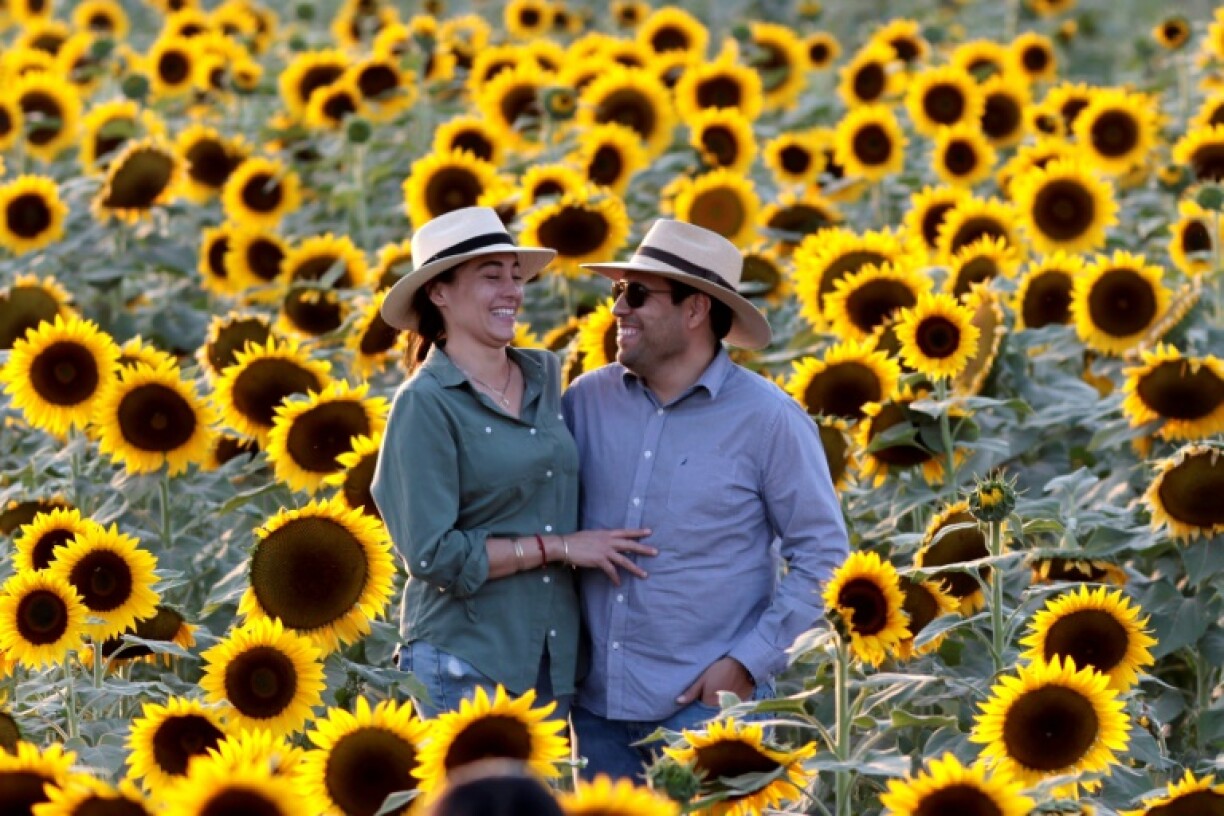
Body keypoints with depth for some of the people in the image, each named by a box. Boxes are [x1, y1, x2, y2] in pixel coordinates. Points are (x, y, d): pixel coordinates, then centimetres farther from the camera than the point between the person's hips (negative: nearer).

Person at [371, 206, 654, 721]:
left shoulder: (545, 375, 8)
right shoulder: (427, 406, -10)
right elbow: (434, 556, -14)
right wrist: (557, 547, -12)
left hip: (554, 655, 6)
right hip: (463, 662, -6)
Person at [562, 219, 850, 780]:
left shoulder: (767, 419, -6)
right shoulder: (587, 400, 4)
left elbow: (823, 558, -4)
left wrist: (749, 663, -11)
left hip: (706, 704, -4)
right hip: (598, 702, 4)